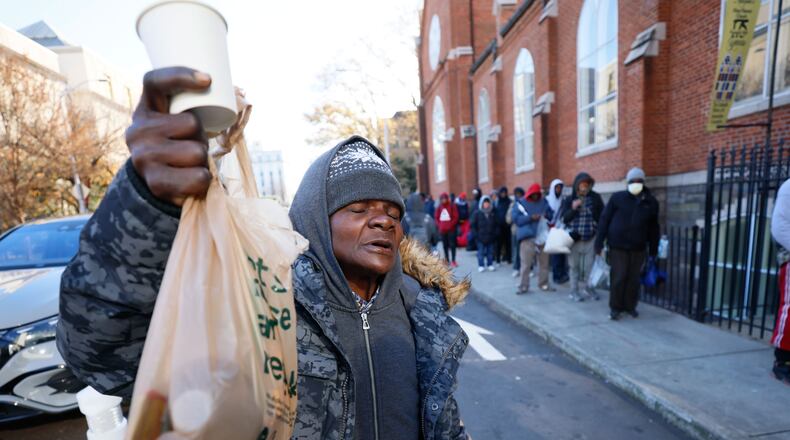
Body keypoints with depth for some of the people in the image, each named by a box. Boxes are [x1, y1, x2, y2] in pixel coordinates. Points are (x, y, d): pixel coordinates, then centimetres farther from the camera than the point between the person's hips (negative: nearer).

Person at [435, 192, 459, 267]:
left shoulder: (452, 206, -4)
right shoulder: (439, 207, 7)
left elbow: (456, 217, -6)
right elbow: (437, 217, 13)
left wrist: (450, 225, -14)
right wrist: (439, 225, 0)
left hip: (451, 229, -4)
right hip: (442, 229, 4)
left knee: (452, 245, -1)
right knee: (445, 245, 9)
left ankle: (453, 260, 5)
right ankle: (447, 260, 18)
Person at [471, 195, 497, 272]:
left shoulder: (492, 213, 6)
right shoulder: (477, 212, -3)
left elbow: (496, 224, 11)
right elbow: (473, 224, -1)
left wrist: (495, 233, 2)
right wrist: (476, 234, -6)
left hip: (490, 236, 3)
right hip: (480, 237, -3)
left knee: (490, 251, 10)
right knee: (481, 252, 3)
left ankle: (490, 264, 21)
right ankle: (481, 265, 12)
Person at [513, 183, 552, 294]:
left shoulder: (544, 202, 14)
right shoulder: (520, 203, 2)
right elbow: (516, 219, -8)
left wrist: (547, 216, -5)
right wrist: (530, 217, -18)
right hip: (528, 238, -4)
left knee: (544, 263, 11)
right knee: (526, 264, -5)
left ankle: (543, 284, 25)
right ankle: (524, 286, 3)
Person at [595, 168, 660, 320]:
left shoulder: (651, 202, 5)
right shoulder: (617, 197, -4)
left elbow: (653, 228, 11)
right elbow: (604, 219, -5)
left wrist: (653, 249, 11)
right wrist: (599, 242, -8)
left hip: (638, 247, 3)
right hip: (618, 245, -3)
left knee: (634, 278, 10)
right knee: (618, 277, -2)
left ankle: (630, 306, 26)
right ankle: (615, 307, 12)